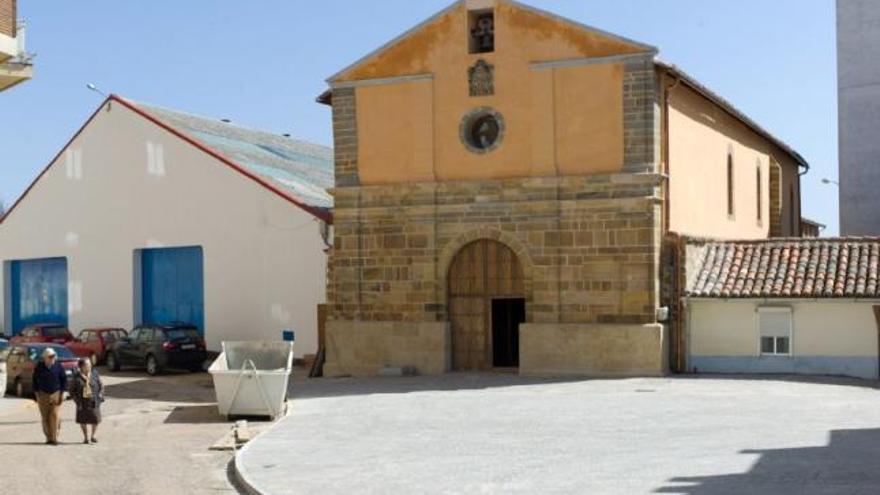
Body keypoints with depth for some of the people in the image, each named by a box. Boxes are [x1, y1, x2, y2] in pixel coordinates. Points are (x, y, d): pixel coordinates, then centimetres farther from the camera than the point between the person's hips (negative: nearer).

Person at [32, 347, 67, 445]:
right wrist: (36, 393, 2)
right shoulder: (39, 367, -1)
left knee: (55, 415, -8)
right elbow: (35, 380, 7)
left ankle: (54, 438, -4)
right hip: (43, 394, 1)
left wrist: (62, 393, -2)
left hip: (56, 394, -1)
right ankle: (48, 438, 10)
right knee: (45, 417, 2)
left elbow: (64, 379, 2)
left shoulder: (58, 366, -2)